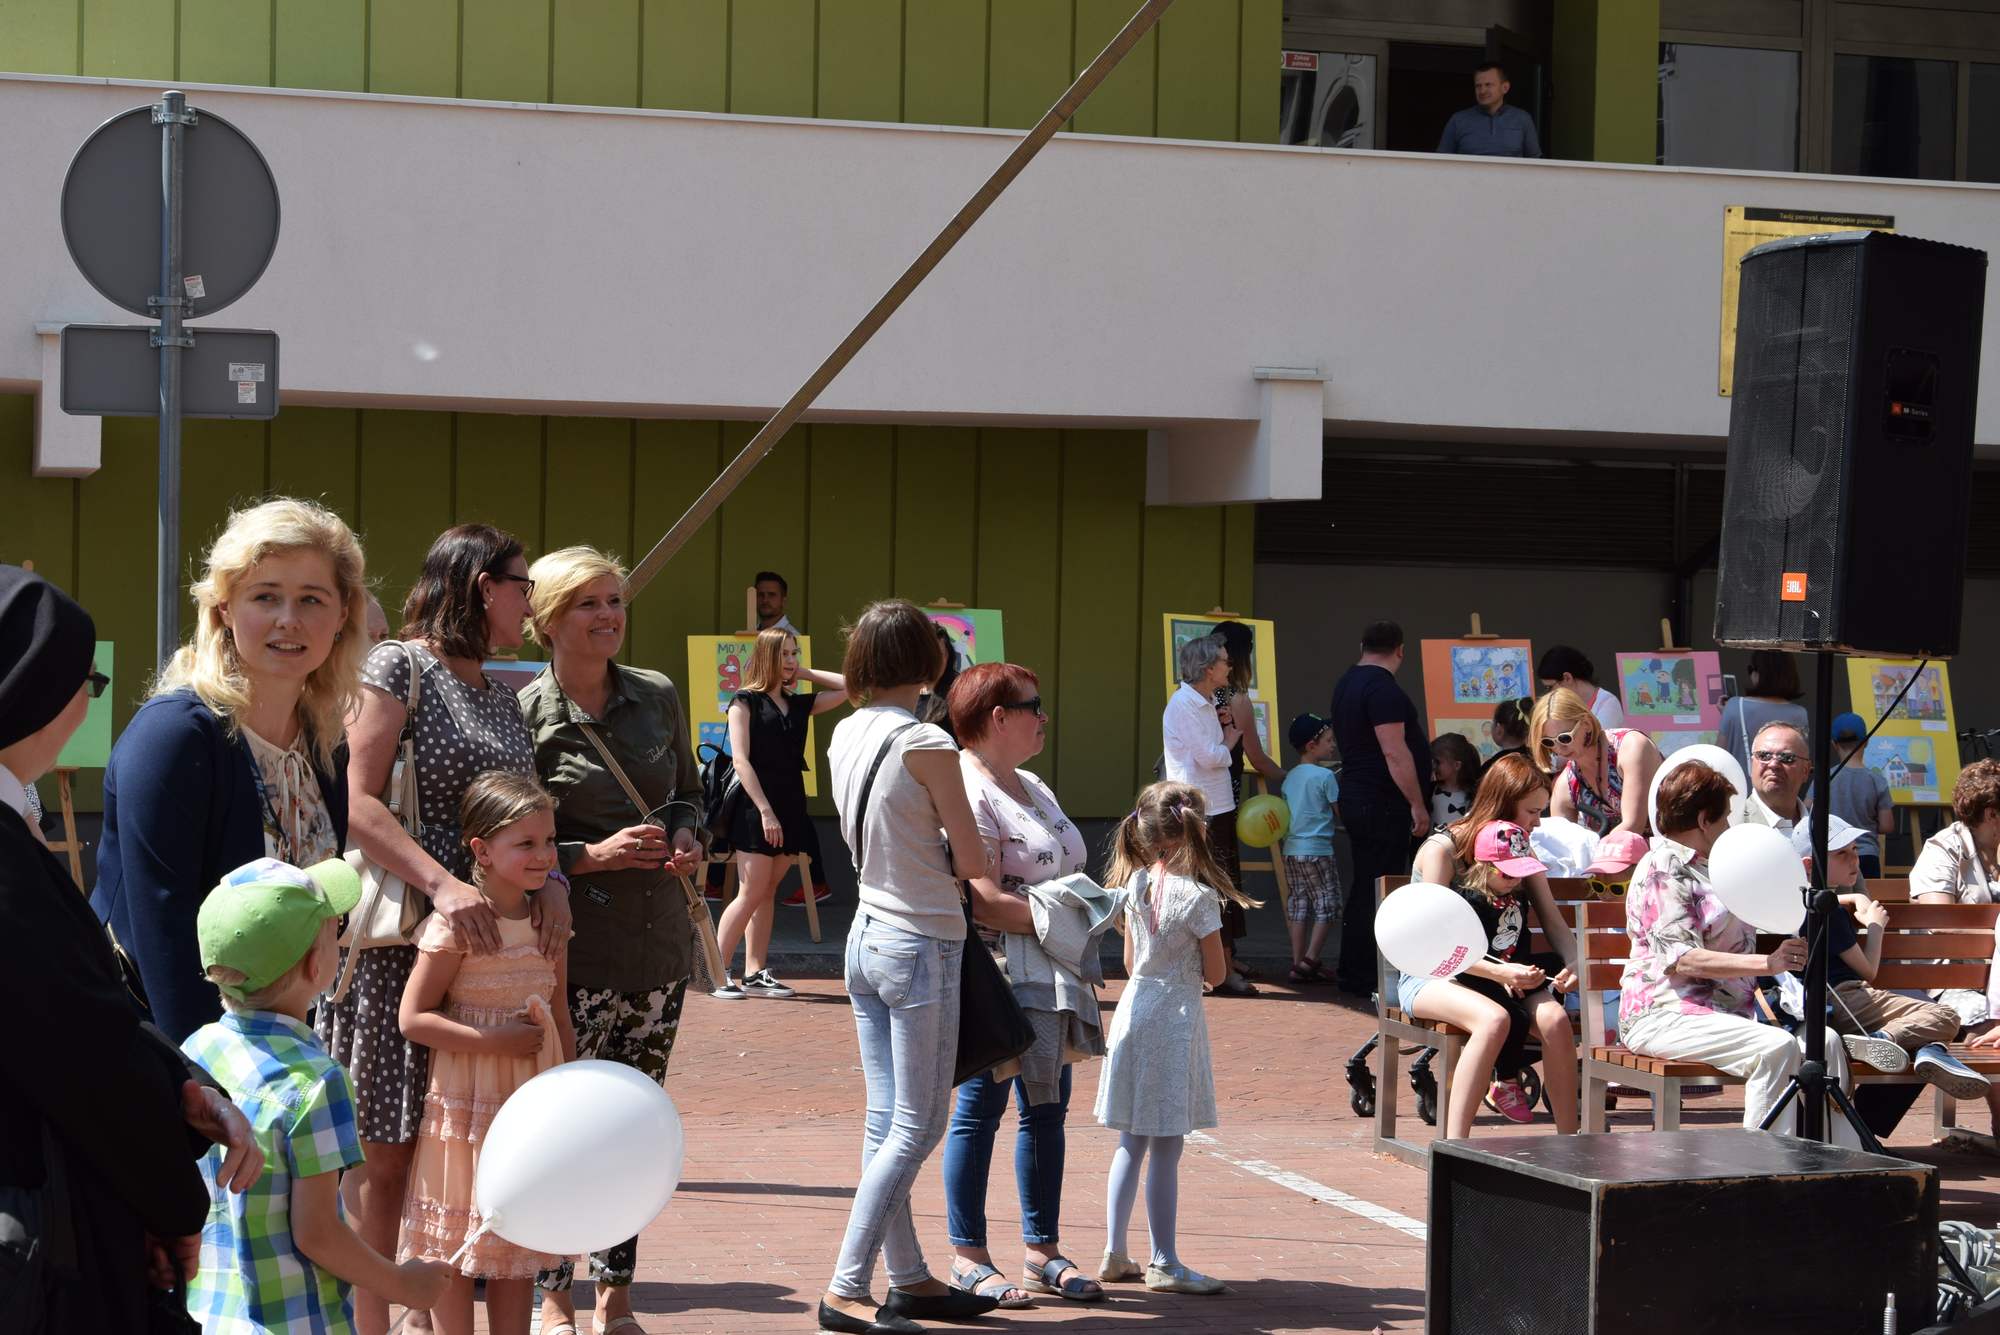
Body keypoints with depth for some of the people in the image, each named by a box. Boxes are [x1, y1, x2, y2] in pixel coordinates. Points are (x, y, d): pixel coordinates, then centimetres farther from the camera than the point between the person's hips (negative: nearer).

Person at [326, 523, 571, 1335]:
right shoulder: (398, 667, -6)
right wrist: (443, 884, -26)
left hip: (482, 940, 7)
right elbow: (357, 801, -15)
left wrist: (550, 878, -5)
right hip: (397, 937, -7)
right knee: (384, 1155, -2)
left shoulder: (500, 693, 18)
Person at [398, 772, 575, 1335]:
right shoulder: (455, 924, -15)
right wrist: (496, 1042, -20)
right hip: (467, 1103, -6)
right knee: (456, 1244, 3)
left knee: (519, 1244, 13)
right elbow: (413, 1017, -17)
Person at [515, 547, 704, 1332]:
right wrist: (593, 856, -17)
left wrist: (686, 834, 0)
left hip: (660, 942, 5)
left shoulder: (658, 698, 7)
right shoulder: (524, 718, -8)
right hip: (577, 949, -5)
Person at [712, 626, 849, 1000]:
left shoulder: (799, 704, 13)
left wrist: (806, 673, 9)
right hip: (756, 809, -6)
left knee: (768, 892, 8)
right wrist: (765, 811, -17)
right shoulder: (745, 702, -3)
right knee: (752, 893, -9)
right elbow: (741, 761, -11)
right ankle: (716, 975, -6)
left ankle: (755, 974, 10)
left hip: (789, 808, 6)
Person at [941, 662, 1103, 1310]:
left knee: (1046, 1110, 12)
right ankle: (968, 1258, 7)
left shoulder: (1031, 787, 17)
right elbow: (986, 901, -21)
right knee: (979, 1111, -1)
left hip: (1049, 982, 9)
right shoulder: (968, 794, -14)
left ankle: (1043, 1250, 21)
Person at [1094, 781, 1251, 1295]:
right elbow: (1215, 973, -8)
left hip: (1133, 1007, 6)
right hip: (1176, 1016, -6)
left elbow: (1130, 963, 10)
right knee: (1166, 1148, -2)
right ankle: (1164, 1263, 3)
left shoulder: (1134, 886, 3)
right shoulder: (1199, 897, -15)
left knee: (1131, 1143, 14)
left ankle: (1115, 1254, 16)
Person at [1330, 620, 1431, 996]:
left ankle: (1352, 973, 21)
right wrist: (1418, 805, -18)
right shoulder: (1383, 688, -16)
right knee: (1377, 892, -6)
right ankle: (1365, 978, -5)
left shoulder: (1347, 683, 15)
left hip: (1355, 797, 10)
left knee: (1364, 888, 16)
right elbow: (1395, 753, -21)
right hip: (1383, 804, -10)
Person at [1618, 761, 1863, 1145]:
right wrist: (1767, 963, -26)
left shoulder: (1707, 868, 24)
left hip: (1728, 1010, 9)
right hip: (1666, 1016, -9)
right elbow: (1682, 959, -20)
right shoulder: (1663, 869, -8)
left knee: (1825, 1041, -12)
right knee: (1776, 1047, -31)